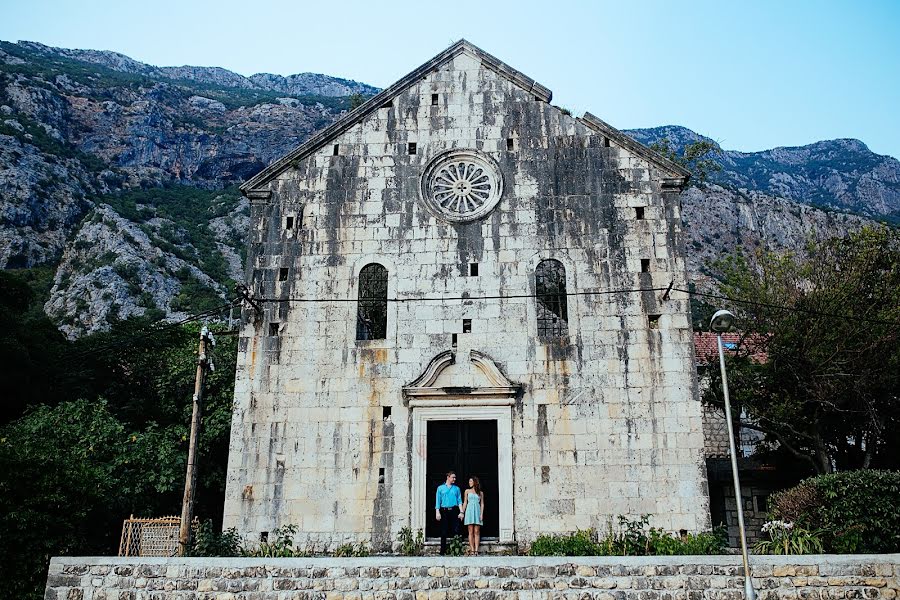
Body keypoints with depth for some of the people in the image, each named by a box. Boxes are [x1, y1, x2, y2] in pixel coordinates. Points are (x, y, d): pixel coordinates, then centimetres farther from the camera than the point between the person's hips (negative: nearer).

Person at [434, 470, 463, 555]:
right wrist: (437, 512, -4)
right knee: (444, 532, 0)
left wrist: (461, 512, -1)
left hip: (454, 511, 1)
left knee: (456, 530, -6)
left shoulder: (456, 488, 14)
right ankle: (443, 550, 5)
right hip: (444, 511, -1)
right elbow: (438, 501, 6)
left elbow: (459, 501, 10)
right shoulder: (440, 488, 10)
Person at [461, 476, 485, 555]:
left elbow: (482, 504, 8)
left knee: (477, 532, -4)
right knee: (471, 531, -4)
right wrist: (462, 512, 4)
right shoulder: (467, 491, 12)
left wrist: (481, 514, -3)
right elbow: (465, 502, 12)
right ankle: (472, 549, -5)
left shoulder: (480, 493, 11)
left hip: (477, 511, 0)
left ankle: (476, 549, -5)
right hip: (469, 511, 0)